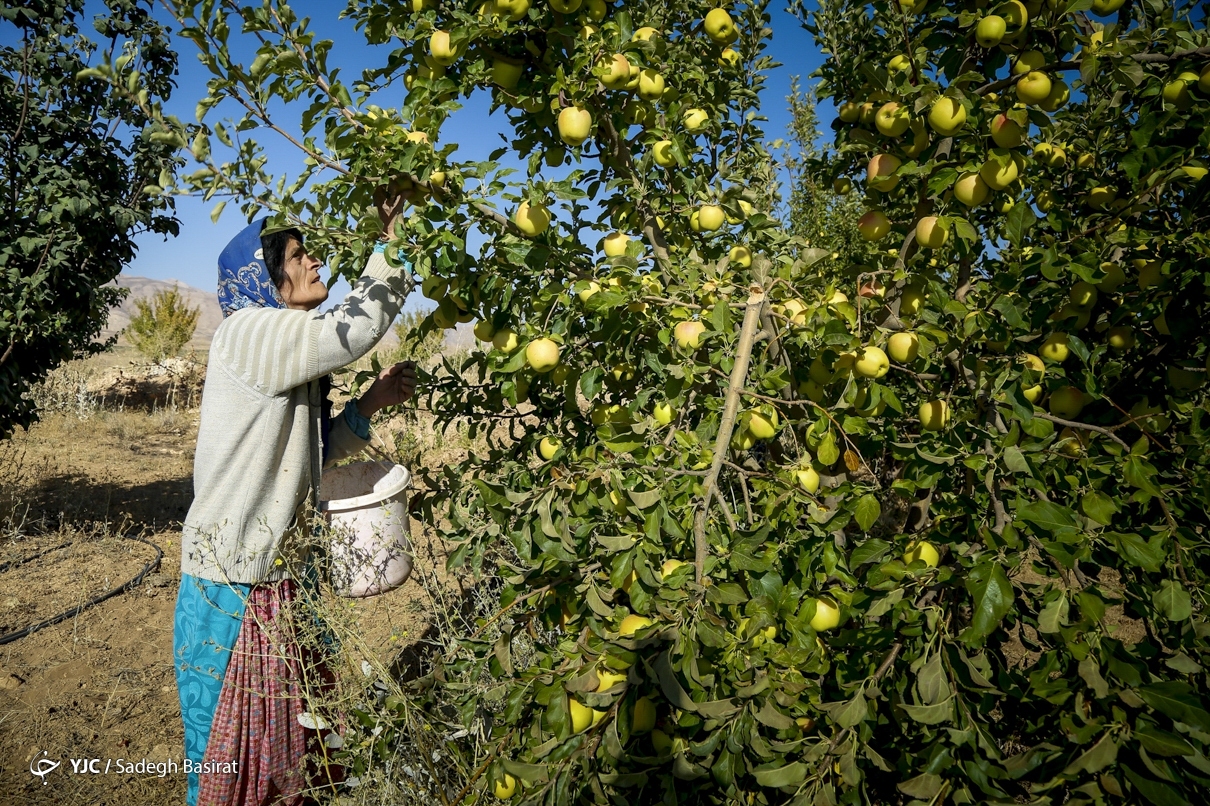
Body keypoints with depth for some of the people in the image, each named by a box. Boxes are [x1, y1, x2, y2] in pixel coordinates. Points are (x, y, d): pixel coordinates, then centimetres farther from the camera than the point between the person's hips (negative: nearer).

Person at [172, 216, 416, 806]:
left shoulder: (293, 360, 12)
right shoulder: (248, 332, -16)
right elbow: (353, 330, -30)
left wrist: (371, 403, 1)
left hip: (290, 579, 8)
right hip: (234, 589, -8)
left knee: (296, 738, 20)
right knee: (230, 755, 9)